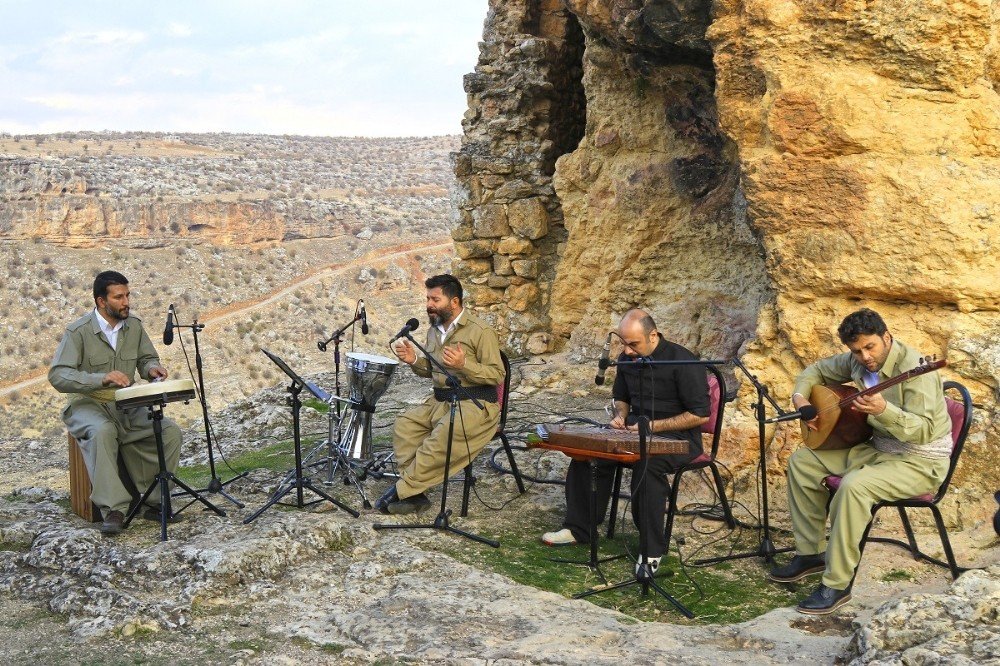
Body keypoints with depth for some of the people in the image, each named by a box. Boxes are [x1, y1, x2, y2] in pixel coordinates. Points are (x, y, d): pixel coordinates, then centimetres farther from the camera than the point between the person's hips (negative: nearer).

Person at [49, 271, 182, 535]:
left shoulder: (134, 325, 3)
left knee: (170, 431, -18)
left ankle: (154, 500, -8)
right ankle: (113, 509, -35)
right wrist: (101, 378, -35)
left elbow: (146, 359, 18)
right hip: (87, 404, -5)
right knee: (102, 431, -38)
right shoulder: (79, 331, -13)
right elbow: (58, 376, -21)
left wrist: (152, 368, -8)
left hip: (126, 405, 5)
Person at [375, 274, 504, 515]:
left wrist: (464, 364, -28)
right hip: (440, 400, 8)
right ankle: (414, 495, -17)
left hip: (475, 404, -8)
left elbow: (497, 375, -13)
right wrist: (414, 361, 1)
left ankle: (402, 490, -20)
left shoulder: (480, 331, -10)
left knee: (441, 438, -32)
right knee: (404, 424, -15)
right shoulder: (435, 330, 14)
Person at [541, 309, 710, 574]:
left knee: (646, 464, -37)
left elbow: (701, 414, -16)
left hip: (678, 436, -7)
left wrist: (653, 426, -19)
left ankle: (653, 549, -25)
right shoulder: (627, 359, 5)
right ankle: (578, 529, 0)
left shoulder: (681, 361, -17)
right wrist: (621, 416, -1)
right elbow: (621, 397, 24)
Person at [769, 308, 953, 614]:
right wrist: (800, 397, -1)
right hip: (877, 448, 9)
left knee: (854, 486, -34)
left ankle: (837, 585, -23)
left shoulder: (914, 369, -25)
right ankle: (810, 553, 13)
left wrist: (884, 411, -46)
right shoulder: (857, 361, 0)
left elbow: (923, 430, -31)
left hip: (919, 461, -9)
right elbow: (817, 370, 18)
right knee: (802, 461, 4)